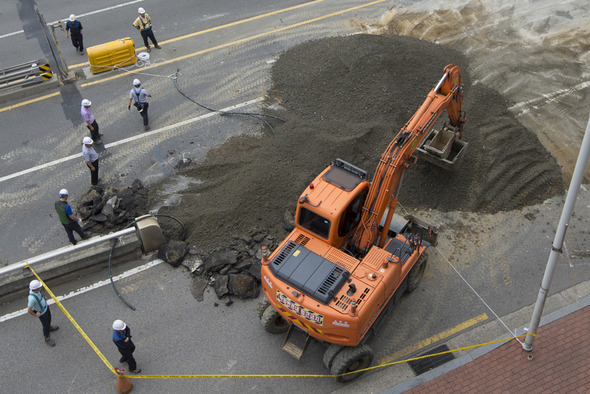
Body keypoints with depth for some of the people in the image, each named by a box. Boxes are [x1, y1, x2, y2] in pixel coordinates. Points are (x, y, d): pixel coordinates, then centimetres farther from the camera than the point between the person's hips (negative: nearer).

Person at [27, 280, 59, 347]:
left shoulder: (35, 289, -22)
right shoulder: (32, 298, -45)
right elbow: (29, 310, -37)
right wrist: (35, 315, -20)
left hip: (45, 306, 7)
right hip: (41, 312, -7)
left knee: (49, 319, 32)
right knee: (46, 325, 15)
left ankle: (49, 328, 62)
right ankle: (47, 338, 40)